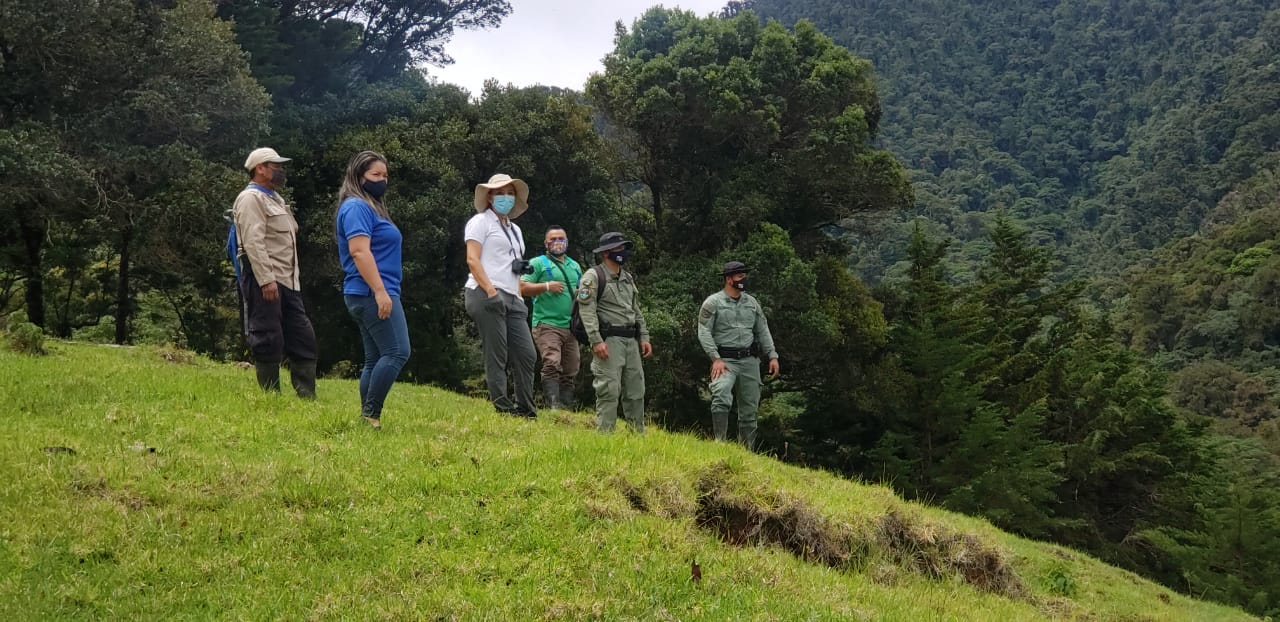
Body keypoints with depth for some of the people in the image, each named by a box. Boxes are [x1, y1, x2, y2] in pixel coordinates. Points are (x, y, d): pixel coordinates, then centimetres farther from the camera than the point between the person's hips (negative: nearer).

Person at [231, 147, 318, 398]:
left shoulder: (275, 199, 24)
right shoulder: (251, 198, -7)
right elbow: (253, 242, -17)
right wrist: (266, 280, -25)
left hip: (287, 282, 10)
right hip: (264, 281, -10)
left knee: (304, 339, 6)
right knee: (268, 341, -5)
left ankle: (307, 397, 8)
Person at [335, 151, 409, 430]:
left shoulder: (370, 206, 22)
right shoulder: (356, 207, -10)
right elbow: (360, 251, -22)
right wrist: (380, 290, -27)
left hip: (368, 295, 11)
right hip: (373, 293, -11)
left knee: (375, 359, 8)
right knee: (397, 352, -15)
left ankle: (367, 418, 8)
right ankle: (370, 414, -15)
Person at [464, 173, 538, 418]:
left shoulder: (515, 229, 26)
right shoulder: (481, 222, 3)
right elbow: (472, 259, -8)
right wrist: (491, 291, -17)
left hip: (512, 299, 8)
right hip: (485, 296, -7)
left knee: (526, 354, 0)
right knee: (496, 356, -8)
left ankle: (526, 411, 6)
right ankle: (504, 410, -7)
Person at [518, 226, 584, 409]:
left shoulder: (575, 266, 22)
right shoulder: (538, 263, 3)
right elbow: (522, 288, -7)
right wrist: (547, 286, -14)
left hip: (571, 327, 7)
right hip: (547, 325, -6)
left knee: (570, 371, 6)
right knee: (552, 364, -21)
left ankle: (567, 406, 11)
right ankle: (553, 406, -25)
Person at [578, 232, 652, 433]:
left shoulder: (628, 278, 20)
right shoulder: (593, 277, -5)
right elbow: (587, 311, -13)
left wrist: (644, 337, 14)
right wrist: (596, 341, -21)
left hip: (631, 341, 8)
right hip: (609, 340, -8)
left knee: (636, 390, 9)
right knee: (609, 391, -10)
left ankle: (638, 435, 16)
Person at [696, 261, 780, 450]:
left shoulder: (752, 302, 13)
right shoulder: (713, 303, -3)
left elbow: (763, 331, 15)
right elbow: (704, 333, -8)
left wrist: (772, 356, 5)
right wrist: (716, 359, -17)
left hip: (749, 360, 5)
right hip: (725, 360, -5)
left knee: (749, 409, 7)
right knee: (721, 398, -29)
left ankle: (747, 451, 17)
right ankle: (720, 443, -22)